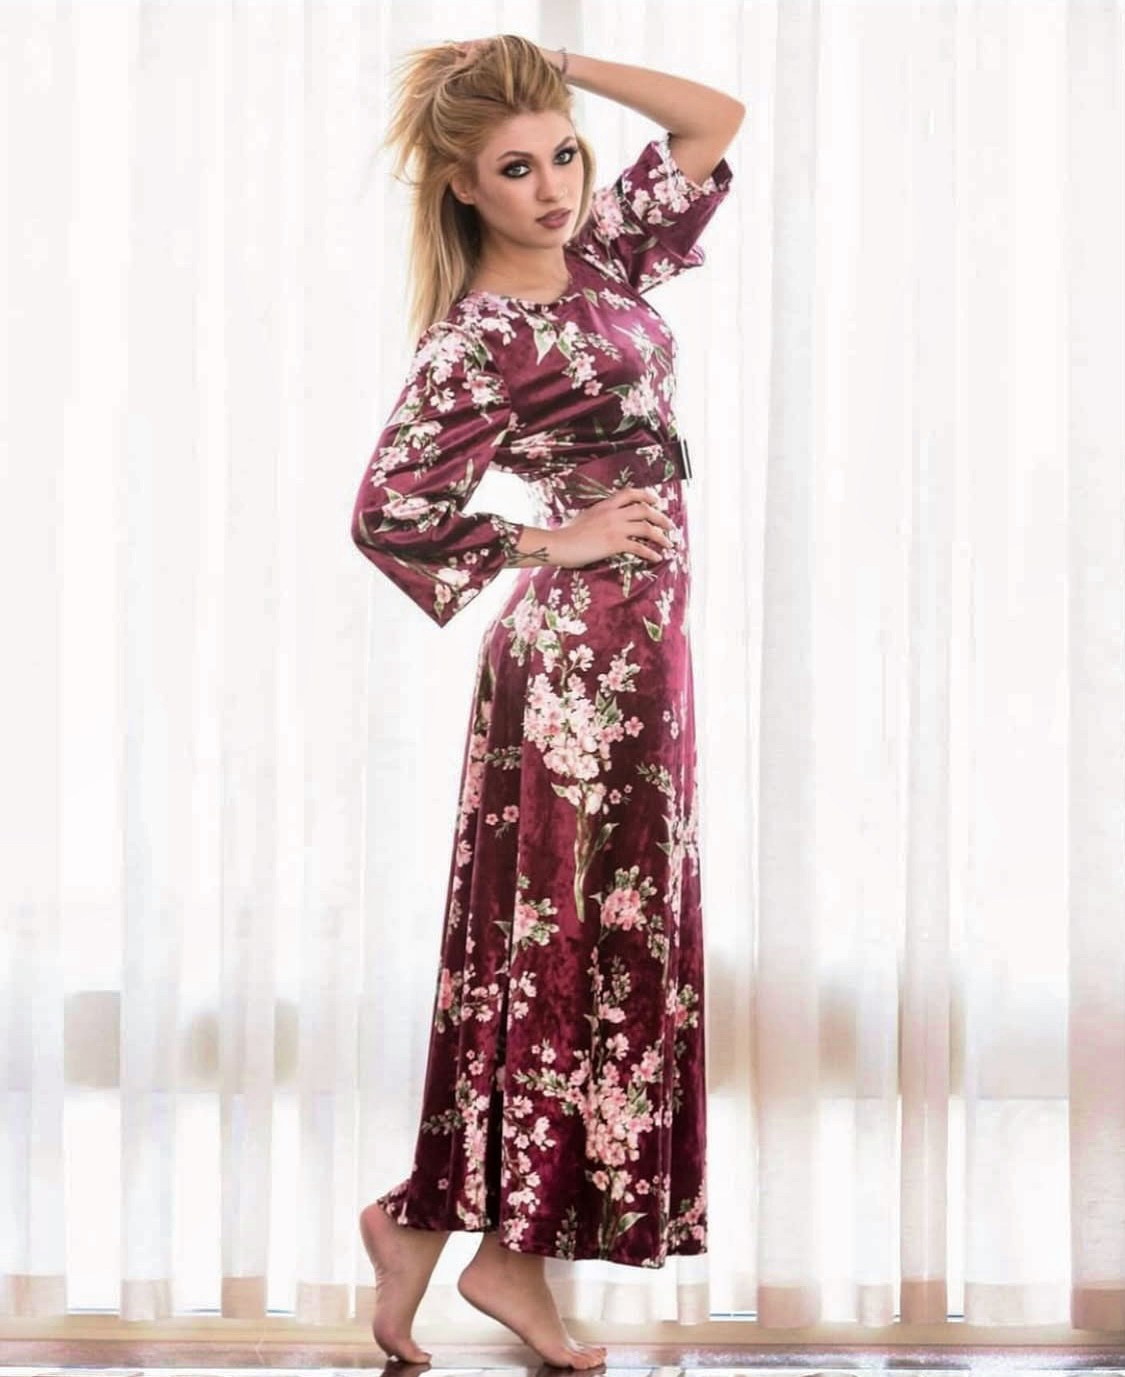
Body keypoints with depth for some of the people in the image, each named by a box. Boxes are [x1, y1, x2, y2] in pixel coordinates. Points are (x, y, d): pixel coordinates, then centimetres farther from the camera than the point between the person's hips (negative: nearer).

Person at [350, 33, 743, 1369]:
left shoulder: (597, 254, 9)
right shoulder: (479, 340, -12)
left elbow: (714, 119, 14)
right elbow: (385, 510, -16)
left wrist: (558, 68, 7)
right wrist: (550, 543, -10)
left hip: (635, 643, 8)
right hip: (582, 649, -8)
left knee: (586, 943, 10)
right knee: (582, 943, -2)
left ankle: (426, 1220, 17)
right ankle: (508, 1246, 9)